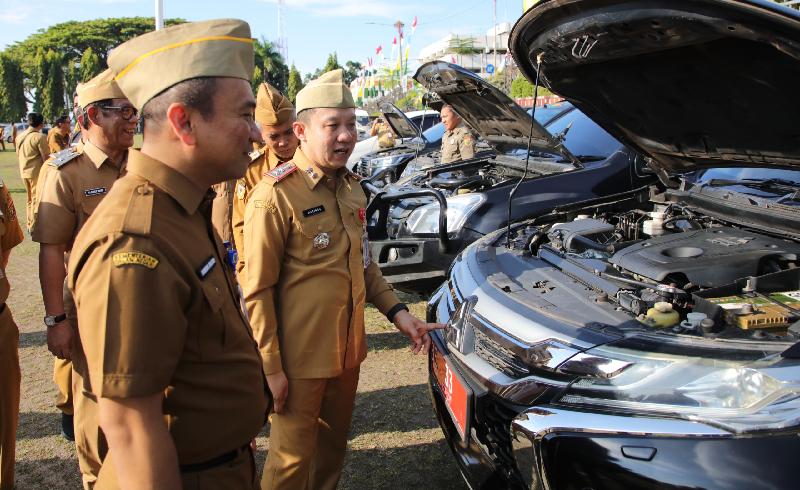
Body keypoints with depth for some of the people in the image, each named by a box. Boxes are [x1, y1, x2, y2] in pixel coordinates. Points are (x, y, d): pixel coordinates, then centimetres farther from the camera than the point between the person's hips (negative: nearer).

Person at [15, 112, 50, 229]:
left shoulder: (19, 136, 8)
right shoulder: (40, 137, -15)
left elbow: (18, 155, 16)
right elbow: (46, 158, -16)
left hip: (24, 172, 7)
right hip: (37, 172, -7)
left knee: (29, 199, 18)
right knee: (36, 199, 0)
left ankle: (29, 224, 26)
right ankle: (34, 226, 1)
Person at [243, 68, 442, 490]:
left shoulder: (351, 187, 9)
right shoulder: (275, 195, -16)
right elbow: (257, 291, -16)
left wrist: (396, 311, 7)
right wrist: (270, 368, -16)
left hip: (348, 349, 7)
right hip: (300, 359, -7)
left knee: (333, 444, 21)